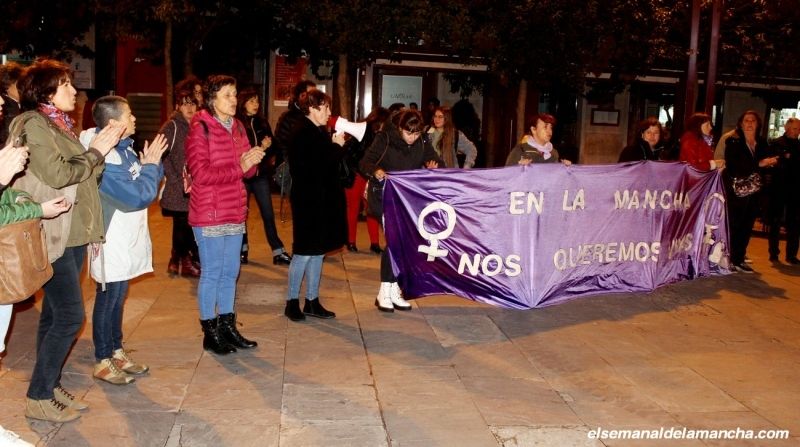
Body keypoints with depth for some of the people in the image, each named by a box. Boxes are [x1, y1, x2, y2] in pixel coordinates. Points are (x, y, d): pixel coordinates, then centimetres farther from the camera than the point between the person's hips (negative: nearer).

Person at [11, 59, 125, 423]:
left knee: (55, 314, 13)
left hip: (72, 234, 9)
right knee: (69, 316, -8)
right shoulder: (33, 124, -10)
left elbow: (83, 172, 16)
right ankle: (38, 398, 2)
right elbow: (57, 175, -19)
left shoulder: (59, 124, 17)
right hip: (51, 236, -9)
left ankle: (50, 386, 22)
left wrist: (102, 148, 2)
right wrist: (95, 152, -8)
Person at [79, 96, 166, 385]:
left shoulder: (124, 148, 6)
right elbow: (139, 196, -24)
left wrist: (152, 163, -5)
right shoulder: (105, 160, -23)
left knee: (117, 297, 18)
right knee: (108, 299, 3)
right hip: (113, 243, -9)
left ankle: (116, 351, 31)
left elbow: (146, 184, 12)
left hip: (128, 239, 9)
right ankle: (103, 361, 16)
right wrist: (150, 165, -13)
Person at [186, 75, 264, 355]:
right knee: (211, 274, 1)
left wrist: (252, 161, -9)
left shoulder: (237, 127, 12)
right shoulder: (200, 129, -10)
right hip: (209, 215, -7)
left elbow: (246, 170, 14)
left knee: (230, 272, 13)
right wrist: (240, 167, -20)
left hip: (235, 212, 7)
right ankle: (210, 333, 13)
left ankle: (227, 327, 25)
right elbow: (201, 174, -17)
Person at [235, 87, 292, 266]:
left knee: (268, 214, 2)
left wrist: (266, 147, -13)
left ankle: (278, 252, 3)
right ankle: (242, 249, 22)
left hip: (261, 174, 4)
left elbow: (273, 149, 9)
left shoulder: (262, 123, 9)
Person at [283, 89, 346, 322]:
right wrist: (335, 146, -14)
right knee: (304, 252, -2)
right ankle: (292, 301, 11)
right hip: (308, 200, -9)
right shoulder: (302, 133, -14)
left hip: (322, 200, 9)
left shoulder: (320, 132, 13)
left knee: (317, 250, 12)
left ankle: (312, 301, 20)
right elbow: (314, 164, -24)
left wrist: (337, 146, 1)